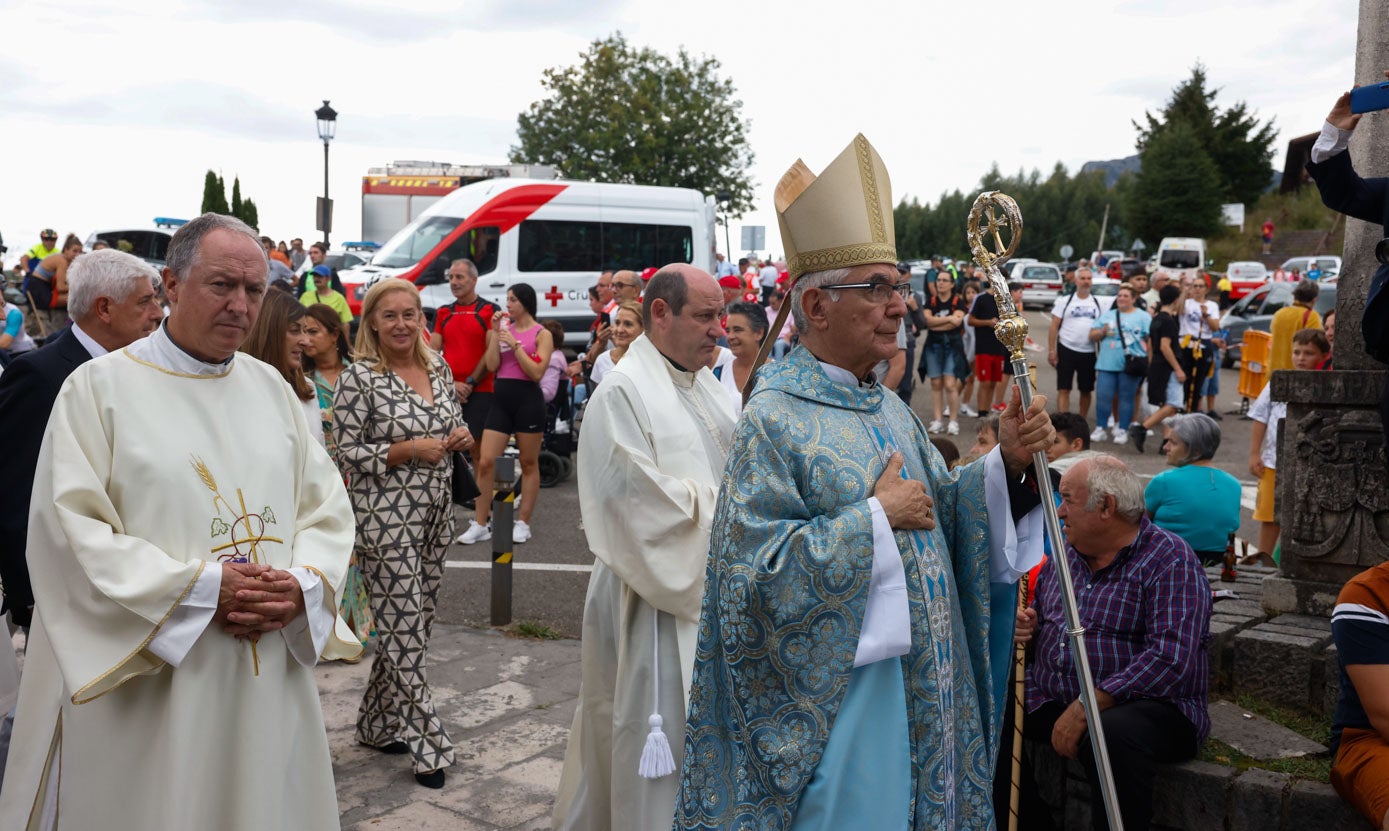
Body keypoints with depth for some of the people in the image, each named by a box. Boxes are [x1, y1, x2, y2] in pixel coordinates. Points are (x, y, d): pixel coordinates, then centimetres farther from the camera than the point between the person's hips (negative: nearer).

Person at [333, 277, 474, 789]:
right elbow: (349, 453, -11)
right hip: (385, 518, -7)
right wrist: (410, 450, -20)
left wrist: (461, 438, -3)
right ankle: (427, 745, 6)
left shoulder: (440, 370, 8)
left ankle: (378, 725, 30)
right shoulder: (359, 379, -10)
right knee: (406, 631, -3)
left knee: (410, 626, 14)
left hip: (434, 515, 7)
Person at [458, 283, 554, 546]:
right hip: (501, 398, 4)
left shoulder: (542, 334, 0)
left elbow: (537, 372, -12)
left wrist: (515, 344, -12)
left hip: (528, 399, -4)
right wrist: (496, 335, -3)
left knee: (529, 464, 6)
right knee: (485, 461, -3)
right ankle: (480, 524, 5)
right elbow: (492, 366, 2)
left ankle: (523, 524, 15)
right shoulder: (505, 327, 12)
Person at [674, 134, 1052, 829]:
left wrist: (1005, 463, -6)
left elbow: (942, 508, 11)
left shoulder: (886, 407, 8)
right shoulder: (773, 420, -17)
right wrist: (876, 518, -21)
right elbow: (758, 570, -24)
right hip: (833, 692, -8)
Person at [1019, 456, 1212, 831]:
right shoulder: (1064, 553, 13)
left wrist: (1085, 709, -27)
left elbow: (1170, 659, -23)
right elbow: (1039, 616, 27)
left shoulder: (1169, 560, -11)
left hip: (1144, 703, -7)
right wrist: (1028, 627, 0)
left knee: (1110, 735, -38)